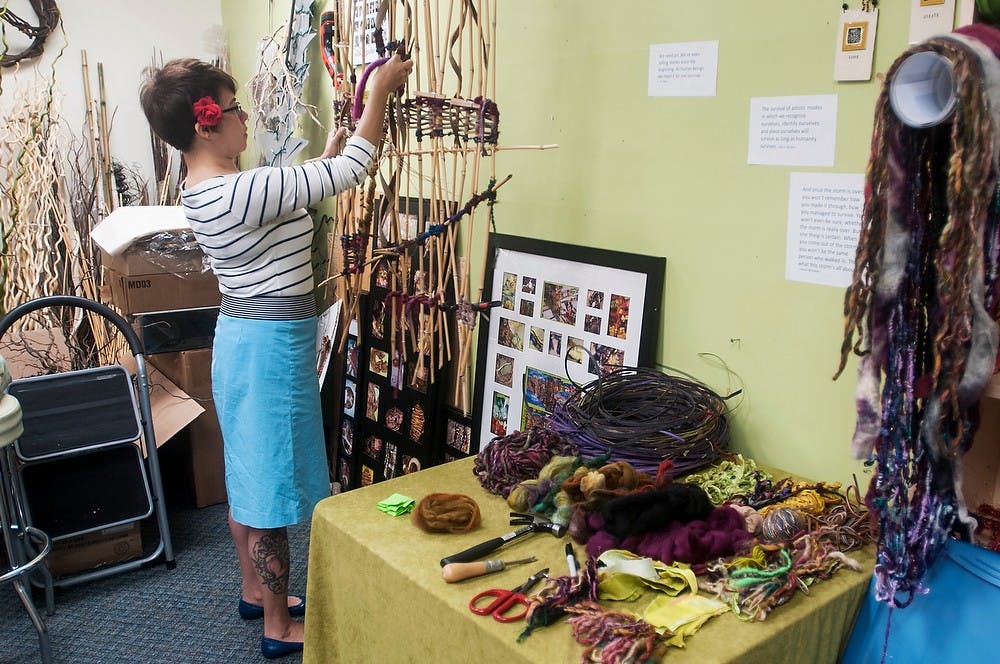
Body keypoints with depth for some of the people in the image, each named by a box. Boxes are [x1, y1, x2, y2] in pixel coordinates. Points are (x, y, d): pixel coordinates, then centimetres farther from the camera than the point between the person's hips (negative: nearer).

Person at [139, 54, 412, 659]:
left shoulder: (208, 189, 4)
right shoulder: (239, 192, -25)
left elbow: (299, 192, 20)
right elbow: (350, 173, -22)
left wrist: (326, 155, 19)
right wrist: (380, 90, -11)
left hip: (245, 338, 10)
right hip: (272, 348, -10)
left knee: (249, 474, 21)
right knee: (271, 482, 3)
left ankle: (255, 591, 40)